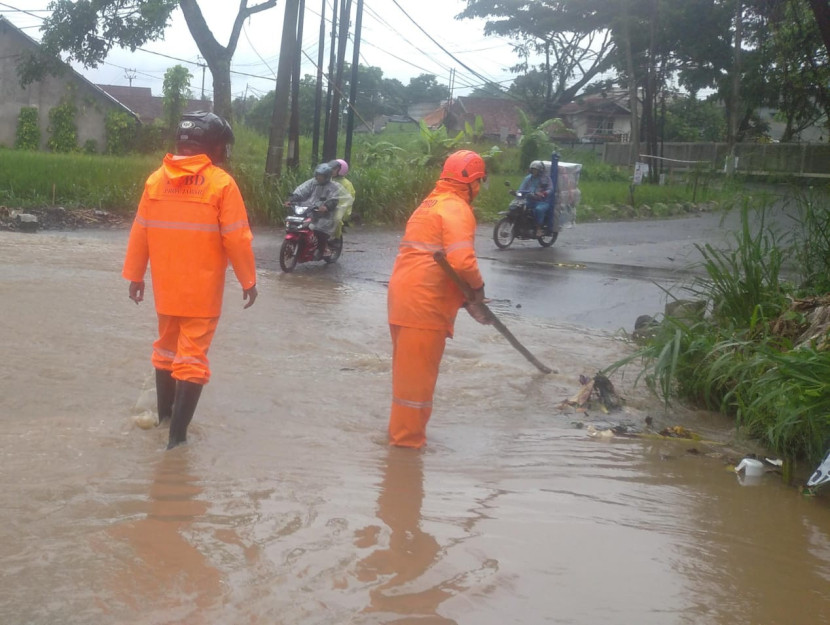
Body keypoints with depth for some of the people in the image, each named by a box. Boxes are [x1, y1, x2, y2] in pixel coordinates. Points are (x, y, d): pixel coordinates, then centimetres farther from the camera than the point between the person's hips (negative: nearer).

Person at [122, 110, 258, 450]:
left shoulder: (156, 179, 2)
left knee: (167, 347, 22)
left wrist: (134, 275, 14)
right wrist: (248, 280, -2)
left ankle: (165, 413, 37)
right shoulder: (221, 183, -11)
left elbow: (139, 233, 5)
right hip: (202, 289, -5)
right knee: (193, 355, -1)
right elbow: (237, 238, -12)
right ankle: (178, 434, -5)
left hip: (166, 286, 5)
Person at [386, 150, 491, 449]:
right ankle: (408, 439, 7)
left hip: (403, 298, 10)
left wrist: (467, 299, 17)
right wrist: (478, 286, -5)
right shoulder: (456, 208, -11)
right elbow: (461, 261, -24)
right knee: (418, 374, -1)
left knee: (408, 370, 20)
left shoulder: (431, 203, 21)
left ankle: (402, 433, 32)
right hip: (424, 304, -10)